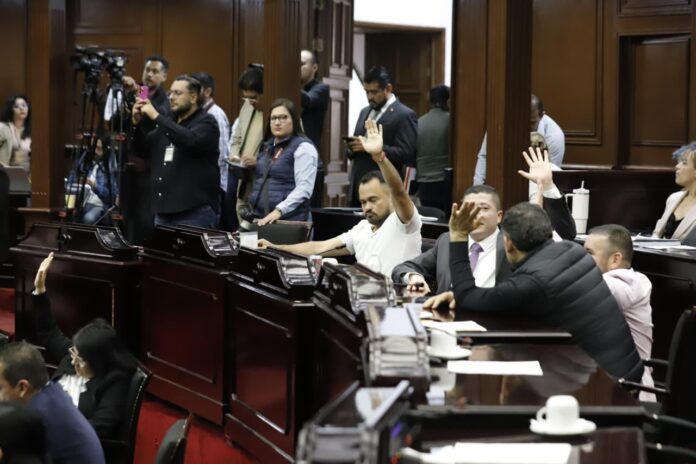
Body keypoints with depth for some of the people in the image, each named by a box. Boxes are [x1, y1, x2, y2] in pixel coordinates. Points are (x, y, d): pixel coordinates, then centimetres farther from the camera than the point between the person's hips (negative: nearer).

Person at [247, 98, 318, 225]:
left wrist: (279, 211, -25)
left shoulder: (303, 147, -6)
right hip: (262, 219, 7)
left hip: (290, 220, -7)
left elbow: (304, 189, -16)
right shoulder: (268, 146, 18)